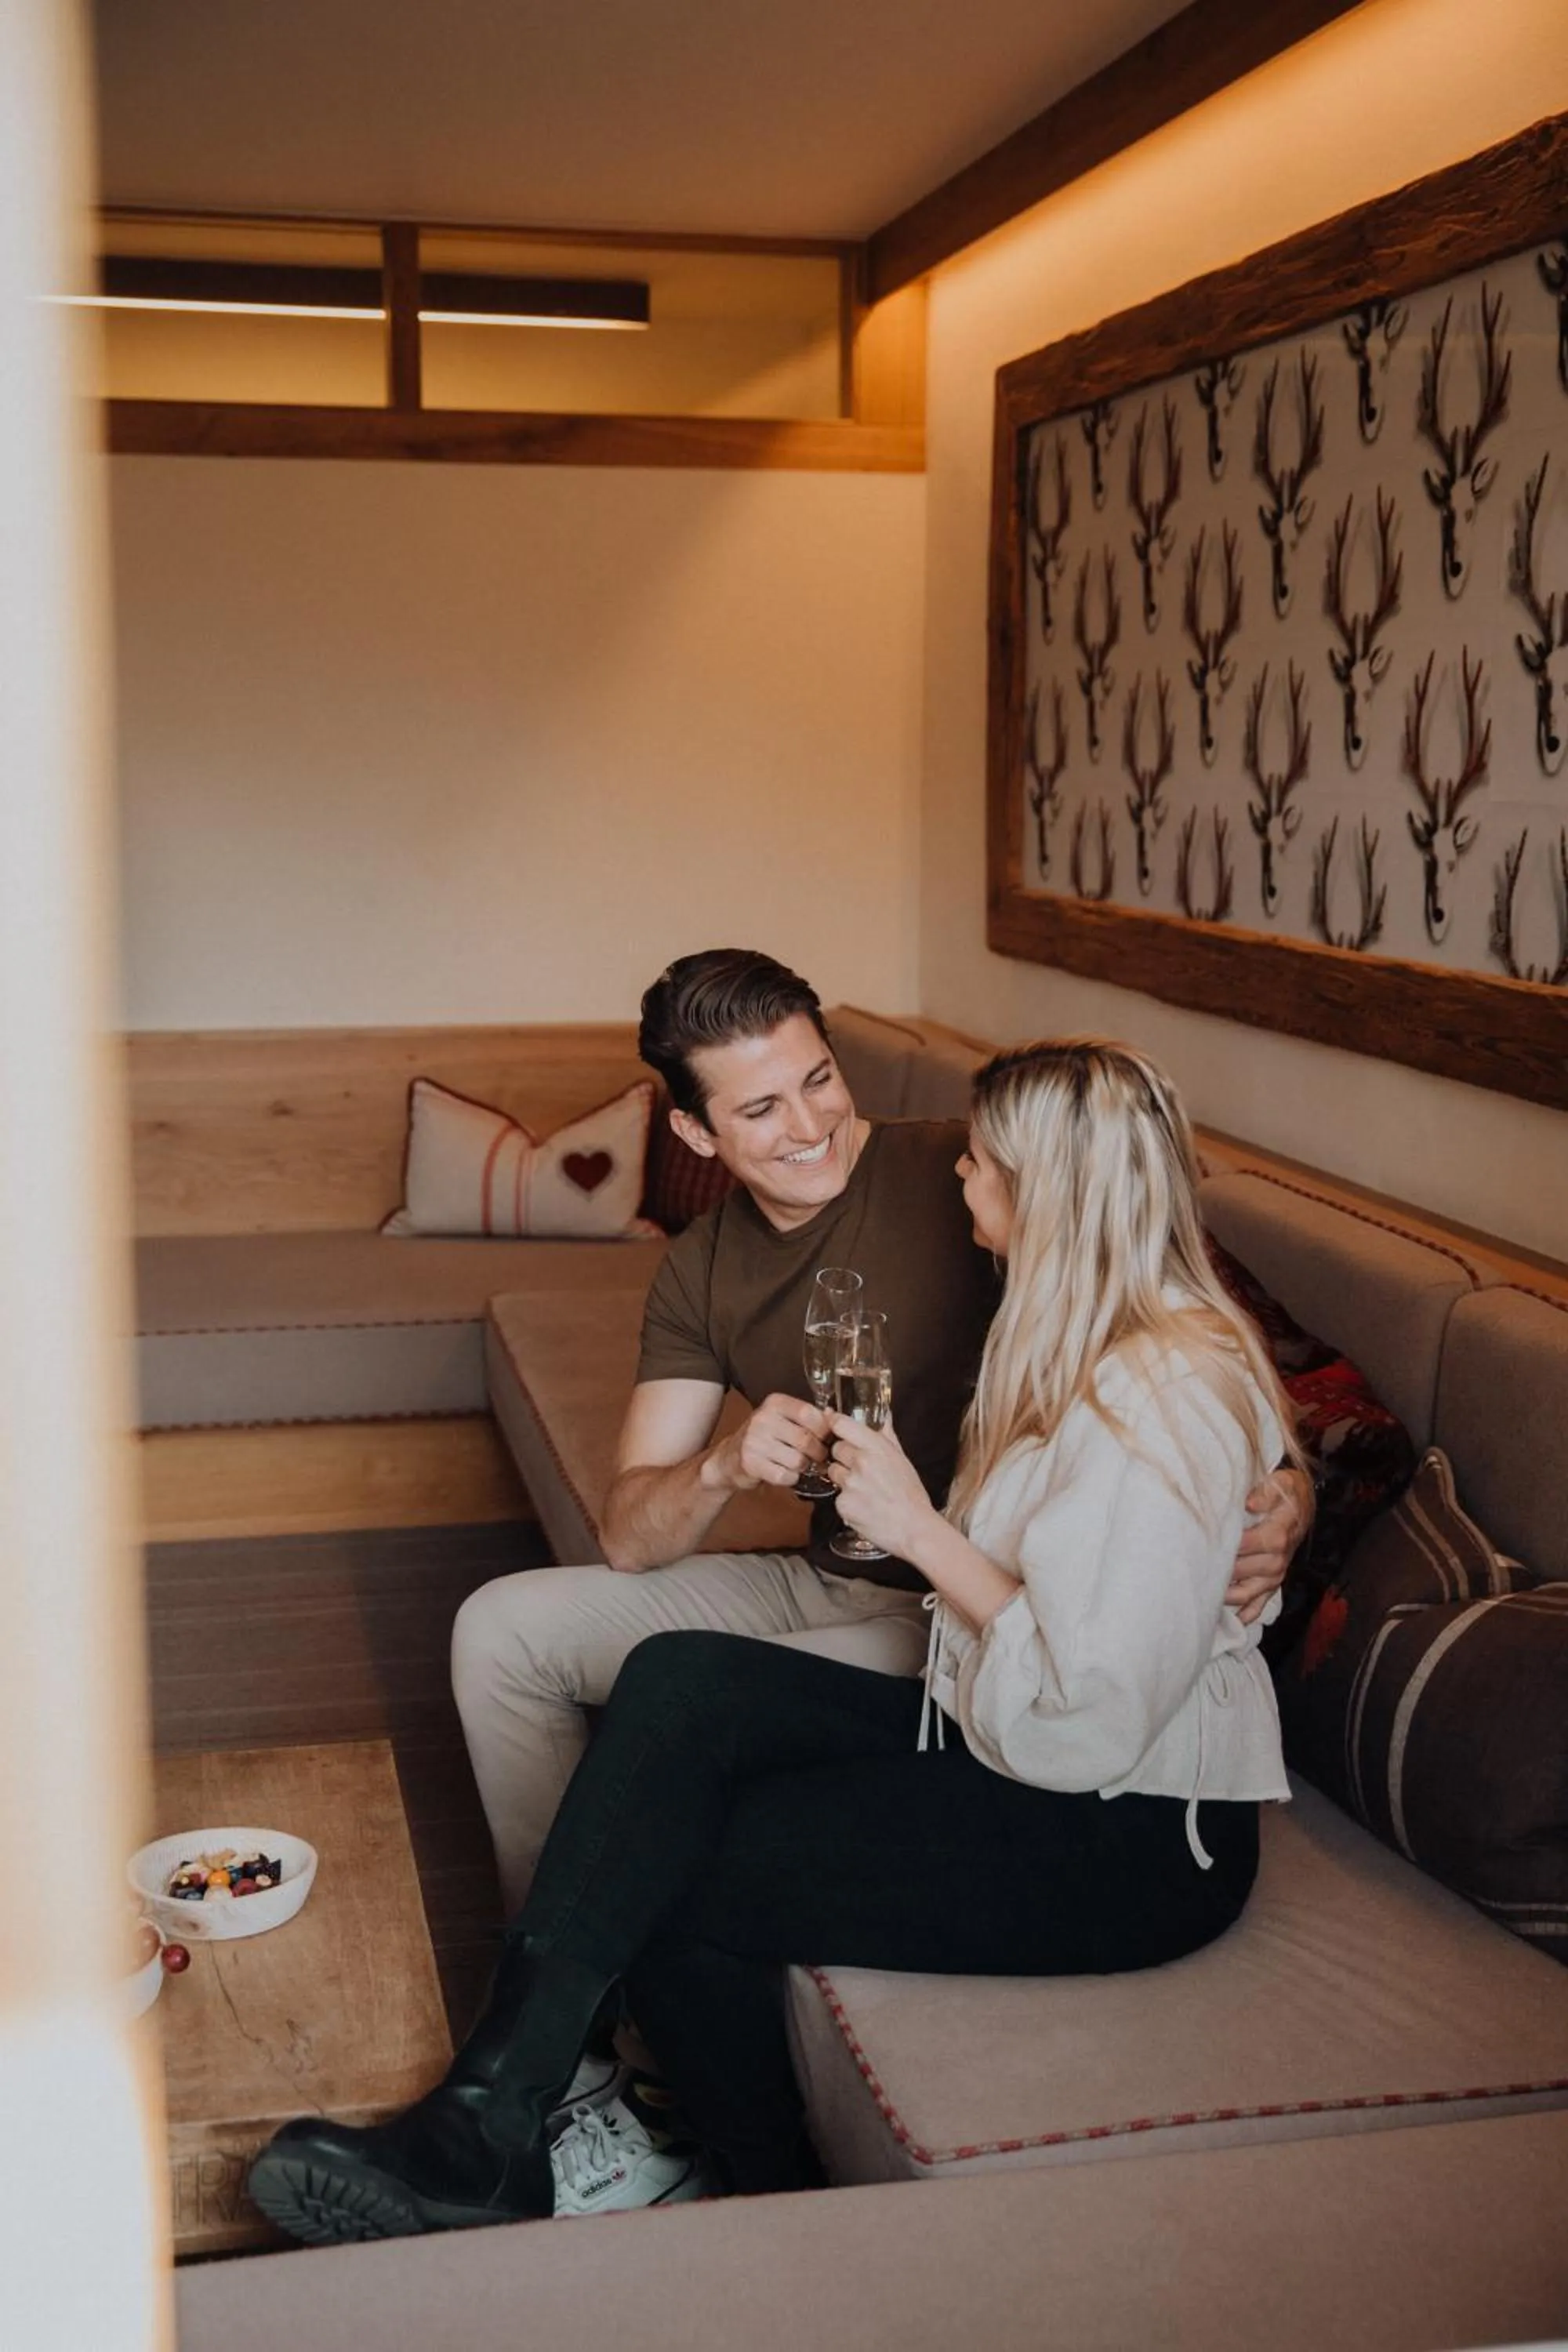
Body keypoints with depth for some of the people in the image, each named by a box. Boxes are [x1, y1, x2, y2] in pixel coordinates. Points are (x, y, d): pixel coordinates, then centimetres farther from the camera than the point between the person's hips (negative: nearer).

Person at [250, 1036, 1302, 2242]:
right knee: (681, 1680, -11)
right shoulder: (1089, 1330, 10)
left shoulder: (1159, 1395, -23)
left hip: (1129, 1842, -9)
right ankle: (496, 2113, -14)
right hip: (998, 1736, 9)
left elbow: (1092, 1721, -26)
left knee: (674, 1879, -10)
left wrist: (921, 1531, -17)